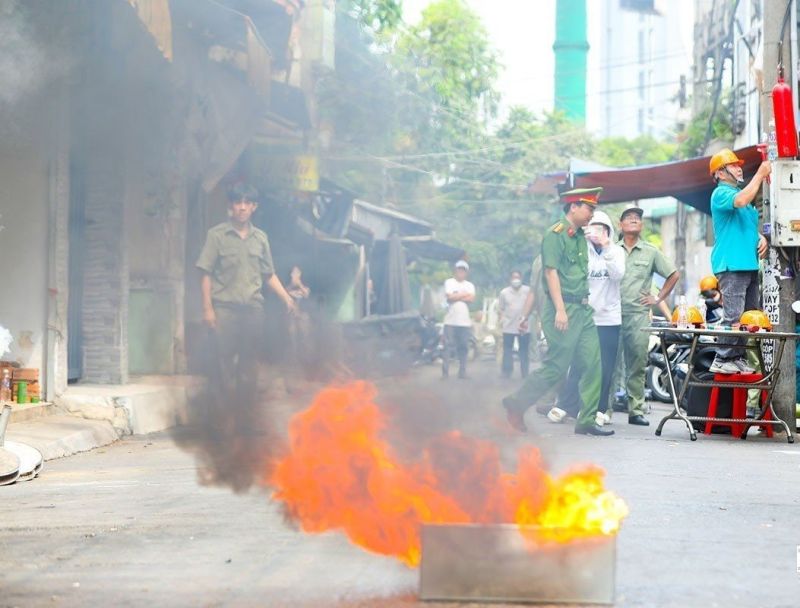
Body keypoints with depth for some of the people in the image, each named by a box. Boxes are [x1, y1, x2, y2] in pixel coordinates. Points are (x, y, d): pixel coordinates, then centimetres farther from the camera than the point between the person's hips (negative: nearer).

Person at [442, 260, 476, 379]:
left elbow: (472, 299, -4)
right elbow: (449, 297, -11)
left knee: (463, 347, 4)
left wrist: (456, 296, -7)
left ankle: (462, 371, 11)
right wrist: (464, 294, -1)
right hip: (451, 321, -3)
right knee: (448, 346, -6)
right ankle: (445, 372, -7)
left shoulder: (470, 285, 14)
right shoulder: (449, 282, 5)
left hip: (465, 321, 3)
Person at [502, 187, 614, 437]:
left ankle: (587, 420, 5)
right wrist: (560, 310, -20)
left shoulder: (580, 236, 17)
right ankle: (516, 403, 10)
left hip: (582, 310, 9)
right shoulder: (556, 234, -9)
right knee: (557, 367, -5)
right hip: (563, 308, -9)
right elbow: (551, 272, -15)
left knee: (593, 364, 1)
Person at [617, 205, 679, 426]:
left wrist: (658, 298, 11)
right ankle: (605, 408, 0)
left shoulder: (651, 252, 11)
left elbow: (674, 275, 17)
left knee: (637, 365, 1)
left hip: (639, 315, 1)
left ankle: (636, 410, 6)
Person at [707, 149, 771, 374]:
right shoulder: (721, 193, -5)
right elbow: (741, 201, -27)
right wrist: (760, 175, -21)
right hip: (731, 264, -9)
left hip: (748, 264, 9)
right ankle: (723, 360, -14)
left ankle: (738, 359, 10)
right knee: (733, 315, -15)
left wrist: (761, 238, 11)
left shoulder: (741, 192, 24)